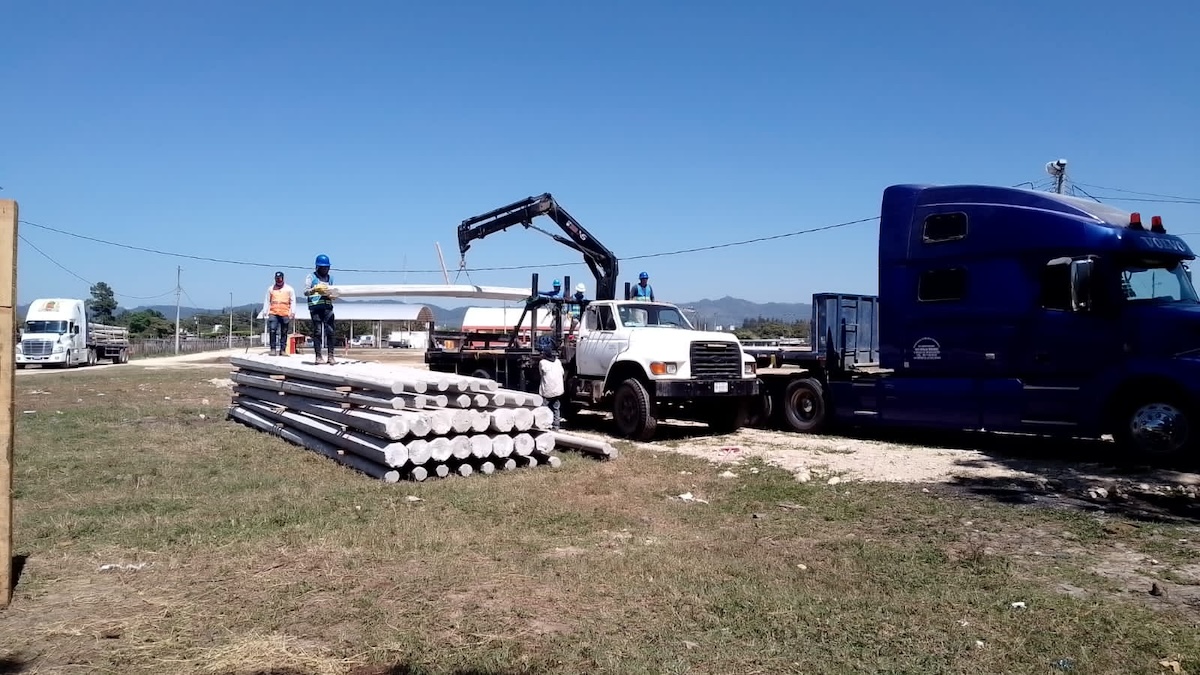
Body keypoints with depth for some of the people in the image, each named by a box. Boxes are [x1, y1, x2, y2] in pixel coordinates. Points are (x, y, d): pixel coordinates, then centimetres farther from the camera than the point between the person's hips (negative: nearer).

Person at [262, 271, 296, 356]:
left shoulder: (289, 289, 8)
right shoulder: (271, 288, 12)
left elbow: (293, 301, 6)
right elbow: (267, 301, 14)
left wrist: (293, 312, -3)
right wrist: (265, 312, 6)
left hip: (285, 314, 0)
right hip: (273, 313, 0)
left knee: (284, 333, 3)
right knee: (272, 331, -14)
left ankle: (283, 350, 8)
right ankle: (273, 349, -9)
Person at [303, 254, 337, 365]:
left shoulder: (330, 277, 21)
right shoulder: (311, 277, 7)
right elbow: (305, 292, -3)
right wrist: (314, 290, -23)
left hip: (328, 306, 4)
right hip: (315, 306, -4)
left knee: (330, 331, -4)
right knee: (317, 331, -4)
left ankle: (330, 356, -4)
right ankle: (318, 356, -2)